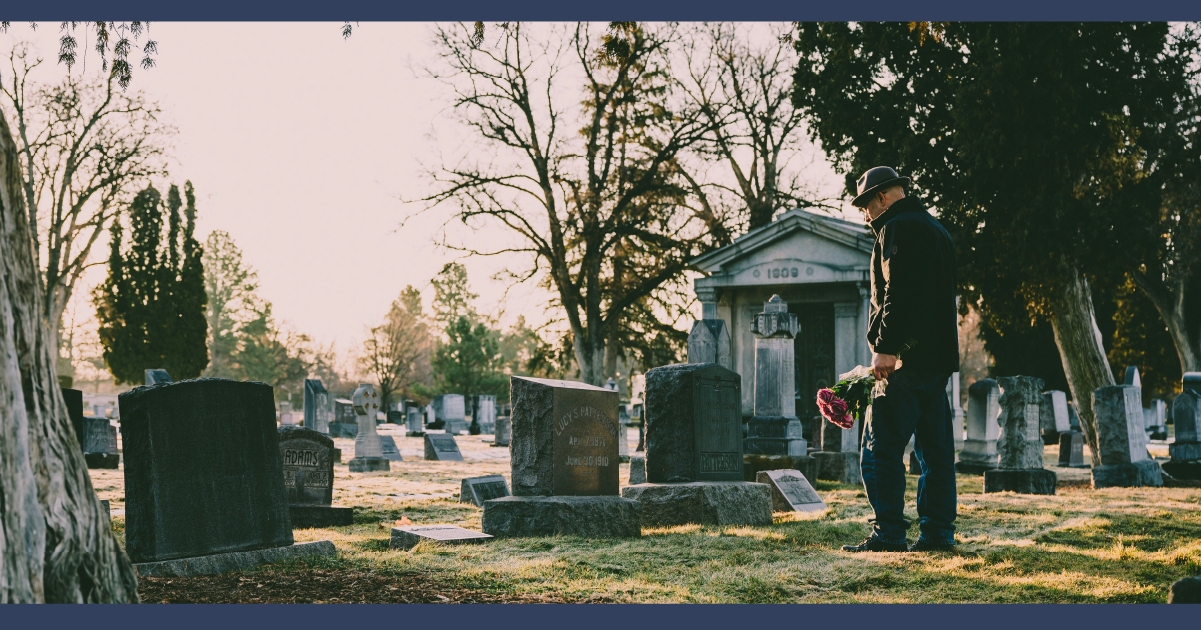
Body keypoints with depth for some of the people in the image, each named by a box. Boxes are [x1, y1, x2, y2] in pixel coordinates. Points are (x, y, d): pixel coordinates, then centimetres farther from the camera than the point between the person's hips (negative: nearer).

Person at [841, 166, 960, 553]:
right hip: (939, 356, 10)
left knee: (881, 448, -8)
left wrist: (885, 347, -22)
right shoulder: (935, 229, 23)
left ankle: (889, 533, -11)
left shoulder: (898, 228, -7)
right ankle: (938, 532, 10)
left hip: (906, 360, -10)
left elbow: (897, 292, -19)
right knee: (935, 448, 9)